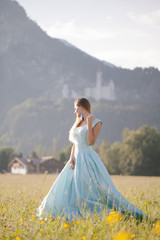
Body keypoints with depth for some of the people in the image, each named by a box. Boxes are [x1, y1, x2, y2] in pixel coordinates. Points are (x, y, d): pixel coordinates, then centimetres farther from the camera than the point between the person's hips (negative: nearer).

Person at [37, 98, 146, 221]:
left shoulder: (96, 122, -4)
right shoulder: (78, 123, 16)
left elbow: (90, 142, -15)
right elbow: (75, 143, 15)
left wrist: (89, 123, -14)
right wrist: (71, 157, -1)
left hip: (88, 160, -7)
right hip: (77, 160, 7)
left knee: (101, 189, -12)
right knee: (66, 188, 3)